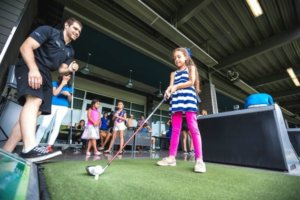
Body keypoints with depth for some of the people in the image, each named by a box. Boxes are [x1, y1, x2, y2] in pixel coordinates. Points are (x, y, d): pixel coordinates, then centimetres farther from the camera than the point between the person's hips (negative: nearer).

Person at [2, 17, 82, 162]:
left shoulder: (70, 51, 19)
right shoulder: (48, 31, 1)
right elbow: (25, 47, -10)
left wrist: (70, 69, -5)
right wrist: (33, 69, -25)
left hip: (45, 75, 7)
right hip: (30, 68, -7)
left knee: (35, 112, -2)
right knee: (34, 100, -31)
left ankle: (5, 152, 5)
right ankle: (29, 148, -44)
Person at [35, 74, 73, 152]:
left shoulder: (69, 87, 15)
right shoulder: (55, 83, 11)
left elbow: (70, 100, 13)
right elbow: (55, 93, -6)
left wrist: (68, 94, -8)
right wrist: (62, 84, -3)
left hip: (63, 107, 2)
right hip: (53, 105, -1)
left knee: (56, 126, -3)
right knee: (44, 124, -9)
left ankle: (49, 146, 0)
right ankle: (35, 144, 1)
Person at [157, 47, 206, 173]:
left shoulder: (191, 67, 16)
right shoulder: (173, 73, 26)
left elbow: (191, 82, -1)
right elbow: (171, 85, 9)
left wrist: (177, 86, -13)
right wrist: (168, 91, -15)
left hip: (188, 98, -4)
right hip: (176, 100, 4)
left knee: (193, 128, -11)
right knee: (175, 130, 2)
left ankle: (199, 160, -8)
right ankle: (171, 157, 6)